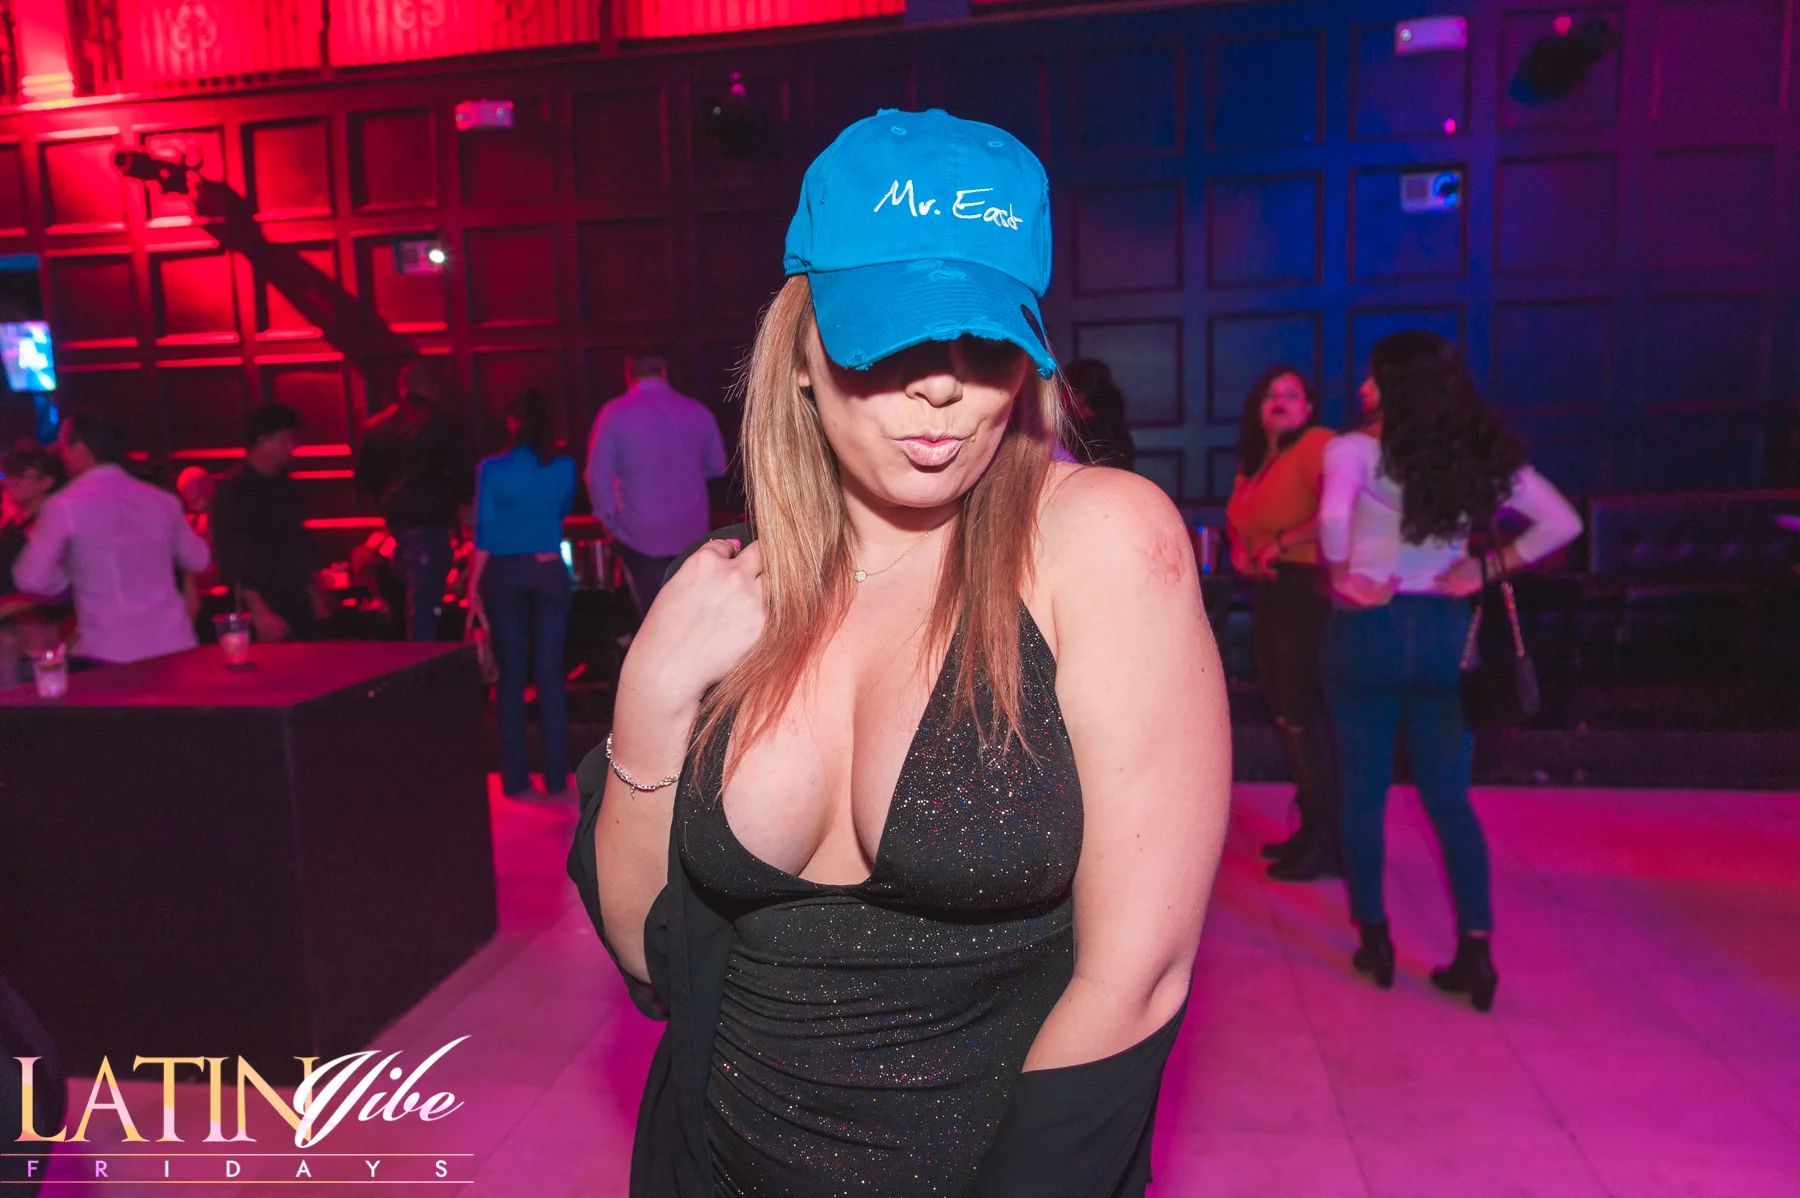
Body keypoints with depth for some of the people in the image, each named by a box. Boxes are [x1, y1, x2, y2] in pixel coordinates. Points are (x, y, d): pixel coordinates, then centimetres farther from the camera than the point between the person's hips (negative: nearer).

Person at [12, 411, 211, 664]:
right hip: (174, 644, 4)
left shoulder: (65, 505, -7)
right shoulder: (161, 499, 6)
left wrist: (70, 572, 15)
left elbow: (31, 579, -5)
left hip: (110, 653, -4)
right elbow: (198, 560, 17)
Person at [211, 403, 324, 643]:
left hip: (300, 605, 6)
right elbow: (233, 559, -13)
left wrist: (315, 593, 18)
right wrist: (260, 612, -19)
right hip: (267, 607, -6)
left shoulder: (286, 486, 12)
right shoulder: (234, 490, -8)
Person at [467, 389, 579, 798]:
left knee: (511, 675, 7)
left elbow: (484, 534, -7)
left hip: (505, 575, -1)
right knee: (550, 674, 5)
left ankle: (516, 778, 12)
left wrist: (473, 587, -1)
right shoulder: (564, 467, -1)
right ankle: (556, 777, 7)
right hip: (550, 573, 1)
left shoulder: (492, 469, -7)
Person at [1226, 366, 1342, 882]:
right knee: (1287, 715, 13)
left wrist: (1281, 544, -18)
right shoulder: (1252, 461, 17)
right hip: (1270, 594, 9)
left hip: (1308, 590, -9)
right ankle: (1311, 830, 24)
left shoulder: (1317, 444, -10)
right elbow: (1238, 519, 26)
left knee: (1307, 715, -8)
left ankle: (1329, 844, 2)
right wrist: (1240, 550, 4)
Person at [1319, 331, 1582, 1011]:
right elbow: (1562, 522, 7)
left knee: (1364, 795, 10)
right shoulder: (1483, 455, 6)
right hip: (1444, 632, 4)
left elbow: (1333, 516, -28)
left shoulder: (1356, 449, -8)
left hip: (1366, 629, -3)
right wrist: (1487, 569, 5)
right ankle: (1475, 951, 10)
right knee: (1450, 798, 12)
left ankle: (1374, 940, 19)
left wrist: (1340, 577, -13)